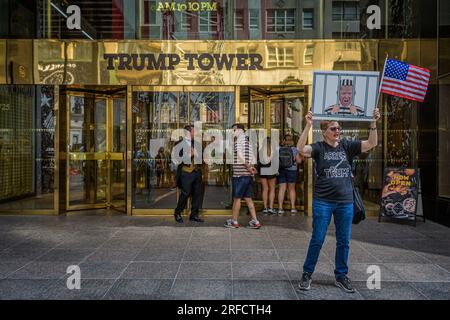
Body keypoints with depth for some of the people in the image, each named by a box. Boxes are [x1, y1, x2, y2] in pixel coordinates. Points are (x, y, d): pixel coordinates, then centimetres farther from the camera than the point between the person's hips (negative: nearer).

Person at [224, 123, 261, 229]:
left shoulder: (240, 138, -7)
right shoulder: (247, 141, 18)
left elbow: (240, 155, -19)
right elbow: (253, 158, 19)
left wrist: (247, 167, -13)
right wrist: (250, 166, 5)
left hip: (240, 174, -8)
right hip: (248, 174, 8)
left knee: (237, 198, 3)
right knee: (248, 198, 11)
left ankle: (234, 221, 13)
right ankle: (255, 221, 10)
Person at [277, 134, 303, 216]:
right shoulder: (295, 149, -3)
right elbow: (299, 161, -4)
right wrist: (300, 156, 14)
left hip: (281, 171, 1)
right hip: (291, 170, 0)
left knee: (281, 189, 3)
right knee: (292, 189, 12)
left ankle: (280, 209, 2)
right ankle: (293, 208, 12)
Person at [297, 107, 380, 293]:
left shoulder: (347, 146, 5)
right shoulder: (319, 147, -4)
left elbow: (372, 144, -1)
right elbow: (301, 148, -22)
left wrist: (373, 123, -14)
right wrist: (308, 125, -30)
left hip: (345, 202, 3)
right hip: (322, 201, -3)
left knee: (344, 241, 12)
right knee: (317, 240, 4)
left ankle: (341, 276, 29)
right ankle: (307, 274, 20)